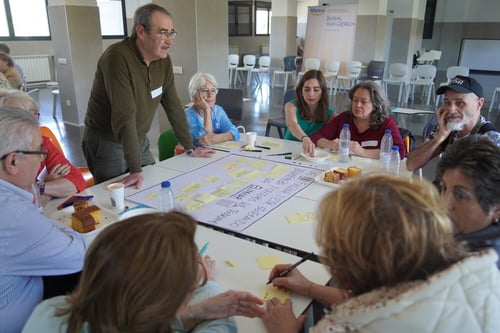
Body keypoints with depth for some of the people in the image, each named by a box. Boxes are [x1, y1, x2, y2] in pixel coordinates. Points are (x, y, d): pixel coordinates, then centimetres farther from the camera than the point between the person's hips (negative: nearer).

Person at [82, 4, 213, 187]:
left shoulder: (163, 60, -4)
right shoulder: (117, 57, -26)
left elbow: (173, 105, 2)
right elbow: (125, 116, -32)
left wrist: (190, 148, 5)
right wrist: (135, 170, -34)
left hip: (139, 141, 7)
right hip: (107, 143, -6)